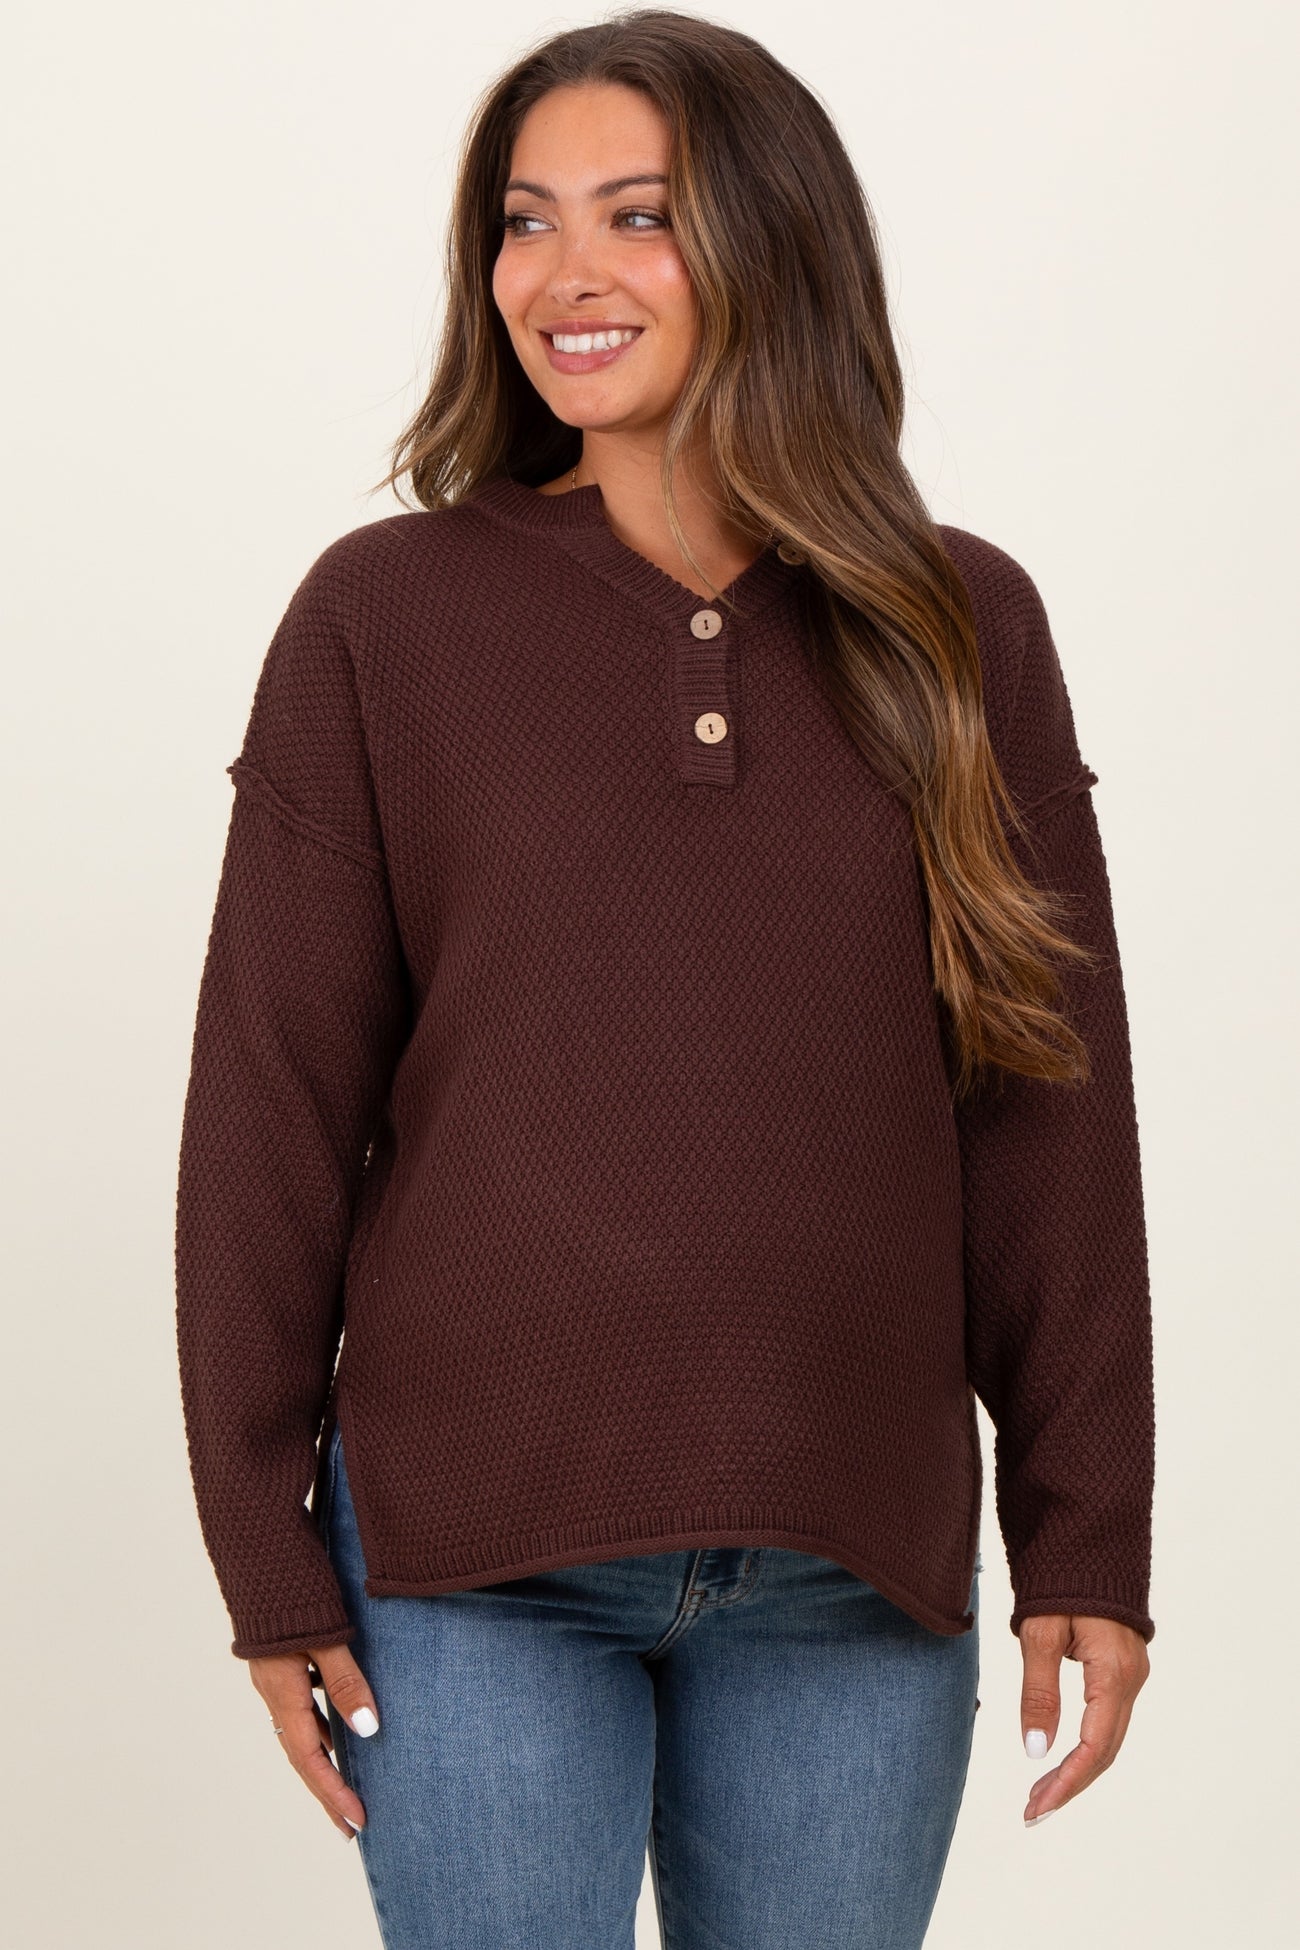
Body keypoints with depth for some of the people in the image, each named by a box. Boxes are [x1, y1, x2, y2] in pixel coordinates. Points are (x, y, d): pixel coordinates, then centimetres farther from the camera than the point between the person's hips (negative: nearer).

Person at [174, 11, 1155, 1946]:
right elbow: (271, 1114, -1)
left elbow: (1052, 1106, 4)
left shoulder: (960, 627, 3)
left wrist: (1088, 1532, 2)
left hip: (858, 1560, 2)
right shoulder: (382, 617, -2)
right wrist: (270, 1559, -2)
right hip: (474, 1561, -2)